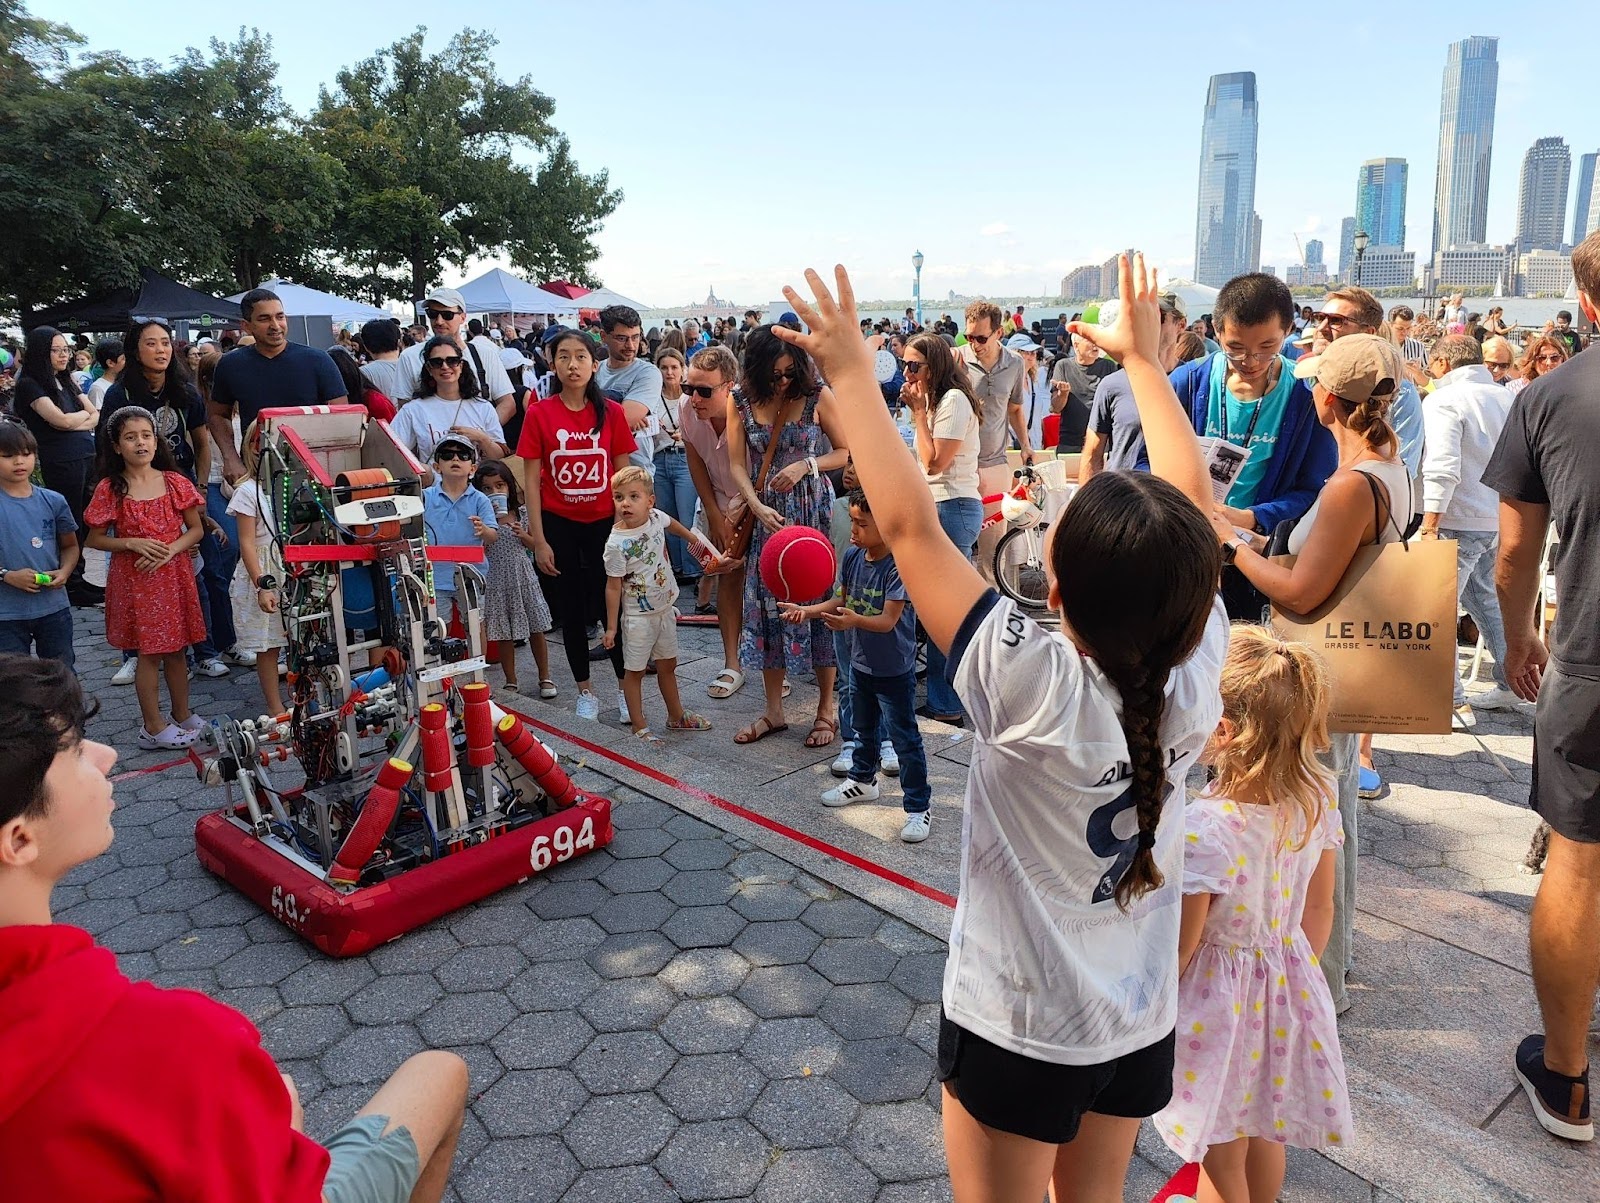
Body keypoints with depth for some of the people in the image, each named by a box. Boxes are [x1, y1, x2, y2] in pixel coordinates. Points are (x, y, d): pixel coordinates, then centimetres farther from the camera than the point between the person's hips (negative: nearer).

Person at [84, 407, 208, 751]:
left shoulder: (174, 482, 0)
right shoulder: (110, 489, -6)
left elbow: (196, 529, 3)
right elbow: (95, 539, -1)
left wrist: (171, 549, -14)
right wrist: (132, 543, -17)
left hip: (174, 574, 3)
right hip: (134, 578, -3)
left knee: (176, 648, 12)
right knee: (149, 652, 2)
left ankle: (182, 715, 27)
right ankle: (153, 727, 13)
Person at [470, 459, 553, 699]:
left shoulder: (522, 512, 2)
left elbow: (536, 545, 9)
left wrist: (523, 535, -10)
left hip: (523, 576, 2)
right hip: (497, 580, -2)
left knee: (536, 628, 7)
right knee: (504, 634, 6)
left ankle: (545, 677, 21)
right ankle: (511, 682, 19)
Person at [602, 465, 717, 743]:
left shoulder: (656, 517, -8)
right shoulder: (616, 543, -23)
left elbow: (671, 523, 20)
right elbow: (613, 587, -18)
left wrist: (691, 536, 33)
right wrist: (611, 627, -16)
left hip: (665, 608, 6)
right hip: (637, 616, -6)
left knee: (668, 665, 20)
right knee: (635, 670, 5)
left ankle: (677, 716, 34)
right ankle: (639, 726, 16)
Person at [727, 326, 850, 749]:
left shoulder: (817, 396, -4)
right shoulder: (743, 403, 2)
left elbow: (846, 451, 1)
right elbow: (737, 465, -2)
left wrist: (805, 465, -16)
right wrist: (758, 508, -18)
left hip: (813, 509, -3)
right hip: (765, 512, 3)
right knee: (767, 600, 5)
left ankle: (827, 709, 13)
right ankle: (774, 711, 17)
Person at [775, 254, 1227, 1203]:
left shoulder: (1034, 688, -33)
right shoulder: (1194, 680, -18)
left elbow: (909, 522, -29)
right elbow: (1193, 509, -6)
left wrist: (854, 374, -19)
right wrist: (1143, 358, 3)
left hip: (1017, 1028, -4)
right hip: (1141, 1022, 5)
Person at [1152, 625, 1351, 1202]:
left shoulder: (1201, 826, -34)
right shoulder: (1317, 801, -13)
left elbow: (1180, 946, -22)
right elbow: (1320, 909, 2)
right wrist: (1299, 969, 19)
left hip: (1218, 998, -6)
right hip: (1289, 981, 6)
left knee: (1222, 1155, 18)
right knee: (1261, 1132, 31)